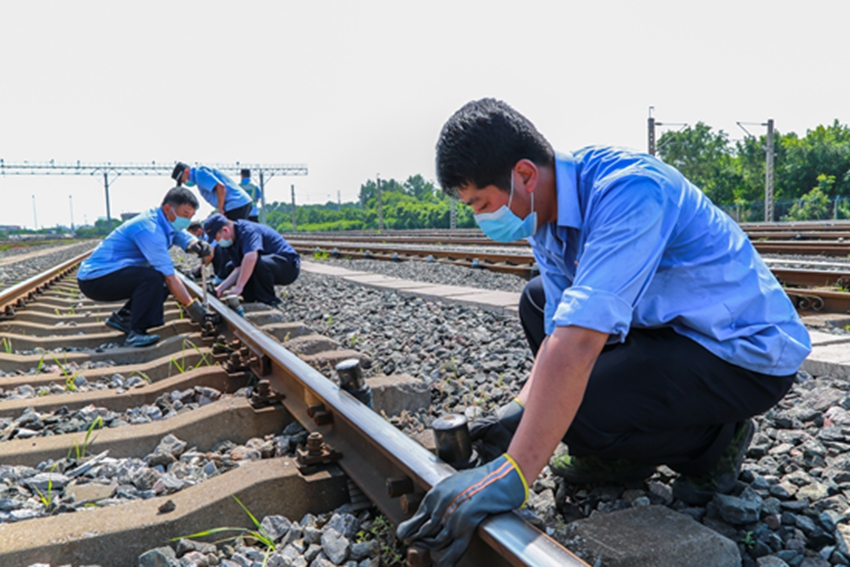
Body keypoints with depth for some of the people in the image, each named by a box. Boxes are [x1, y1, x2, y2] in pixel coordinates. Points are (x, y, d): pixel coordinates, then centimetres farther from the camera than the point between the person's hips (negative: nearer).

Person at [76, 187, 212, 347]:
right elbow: (169, 276, -24)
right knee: (153, 278, -29)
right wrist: (191, 305, -21)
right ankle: (136, 333, -21)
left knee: (163, 281, 11)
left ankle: (122, 317, 16)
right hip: (94, 279, -10)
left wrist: (197, 245, -26)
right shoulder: (150, 230, -24)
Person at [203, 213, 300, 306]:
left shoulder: (248, 230, -22)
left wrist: (239, 287, -38)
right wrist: (221, 288, -9)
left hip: (289, 265, -9)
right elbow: (239, 270, 2)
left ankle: (268, 300, -18)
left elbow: (251, 257, -39)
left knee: (259, 262, -38)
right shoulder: (231, 241, 6)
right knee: (230, 267, 7)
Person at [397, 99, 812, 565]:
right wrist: (523, 405, -14)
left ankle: (714, 440, 2)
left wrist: (512, 474, -43)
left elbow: (580, 338, -40)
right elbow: (561, 328, 1)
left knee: (581, 411, -26)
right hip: (670, 324, 9)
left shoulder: (628, 190, -30)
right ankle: (624, 452, 13)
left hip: (748, 352, -9)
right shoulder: (545, 216, -2)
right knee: (537, 300, 9)